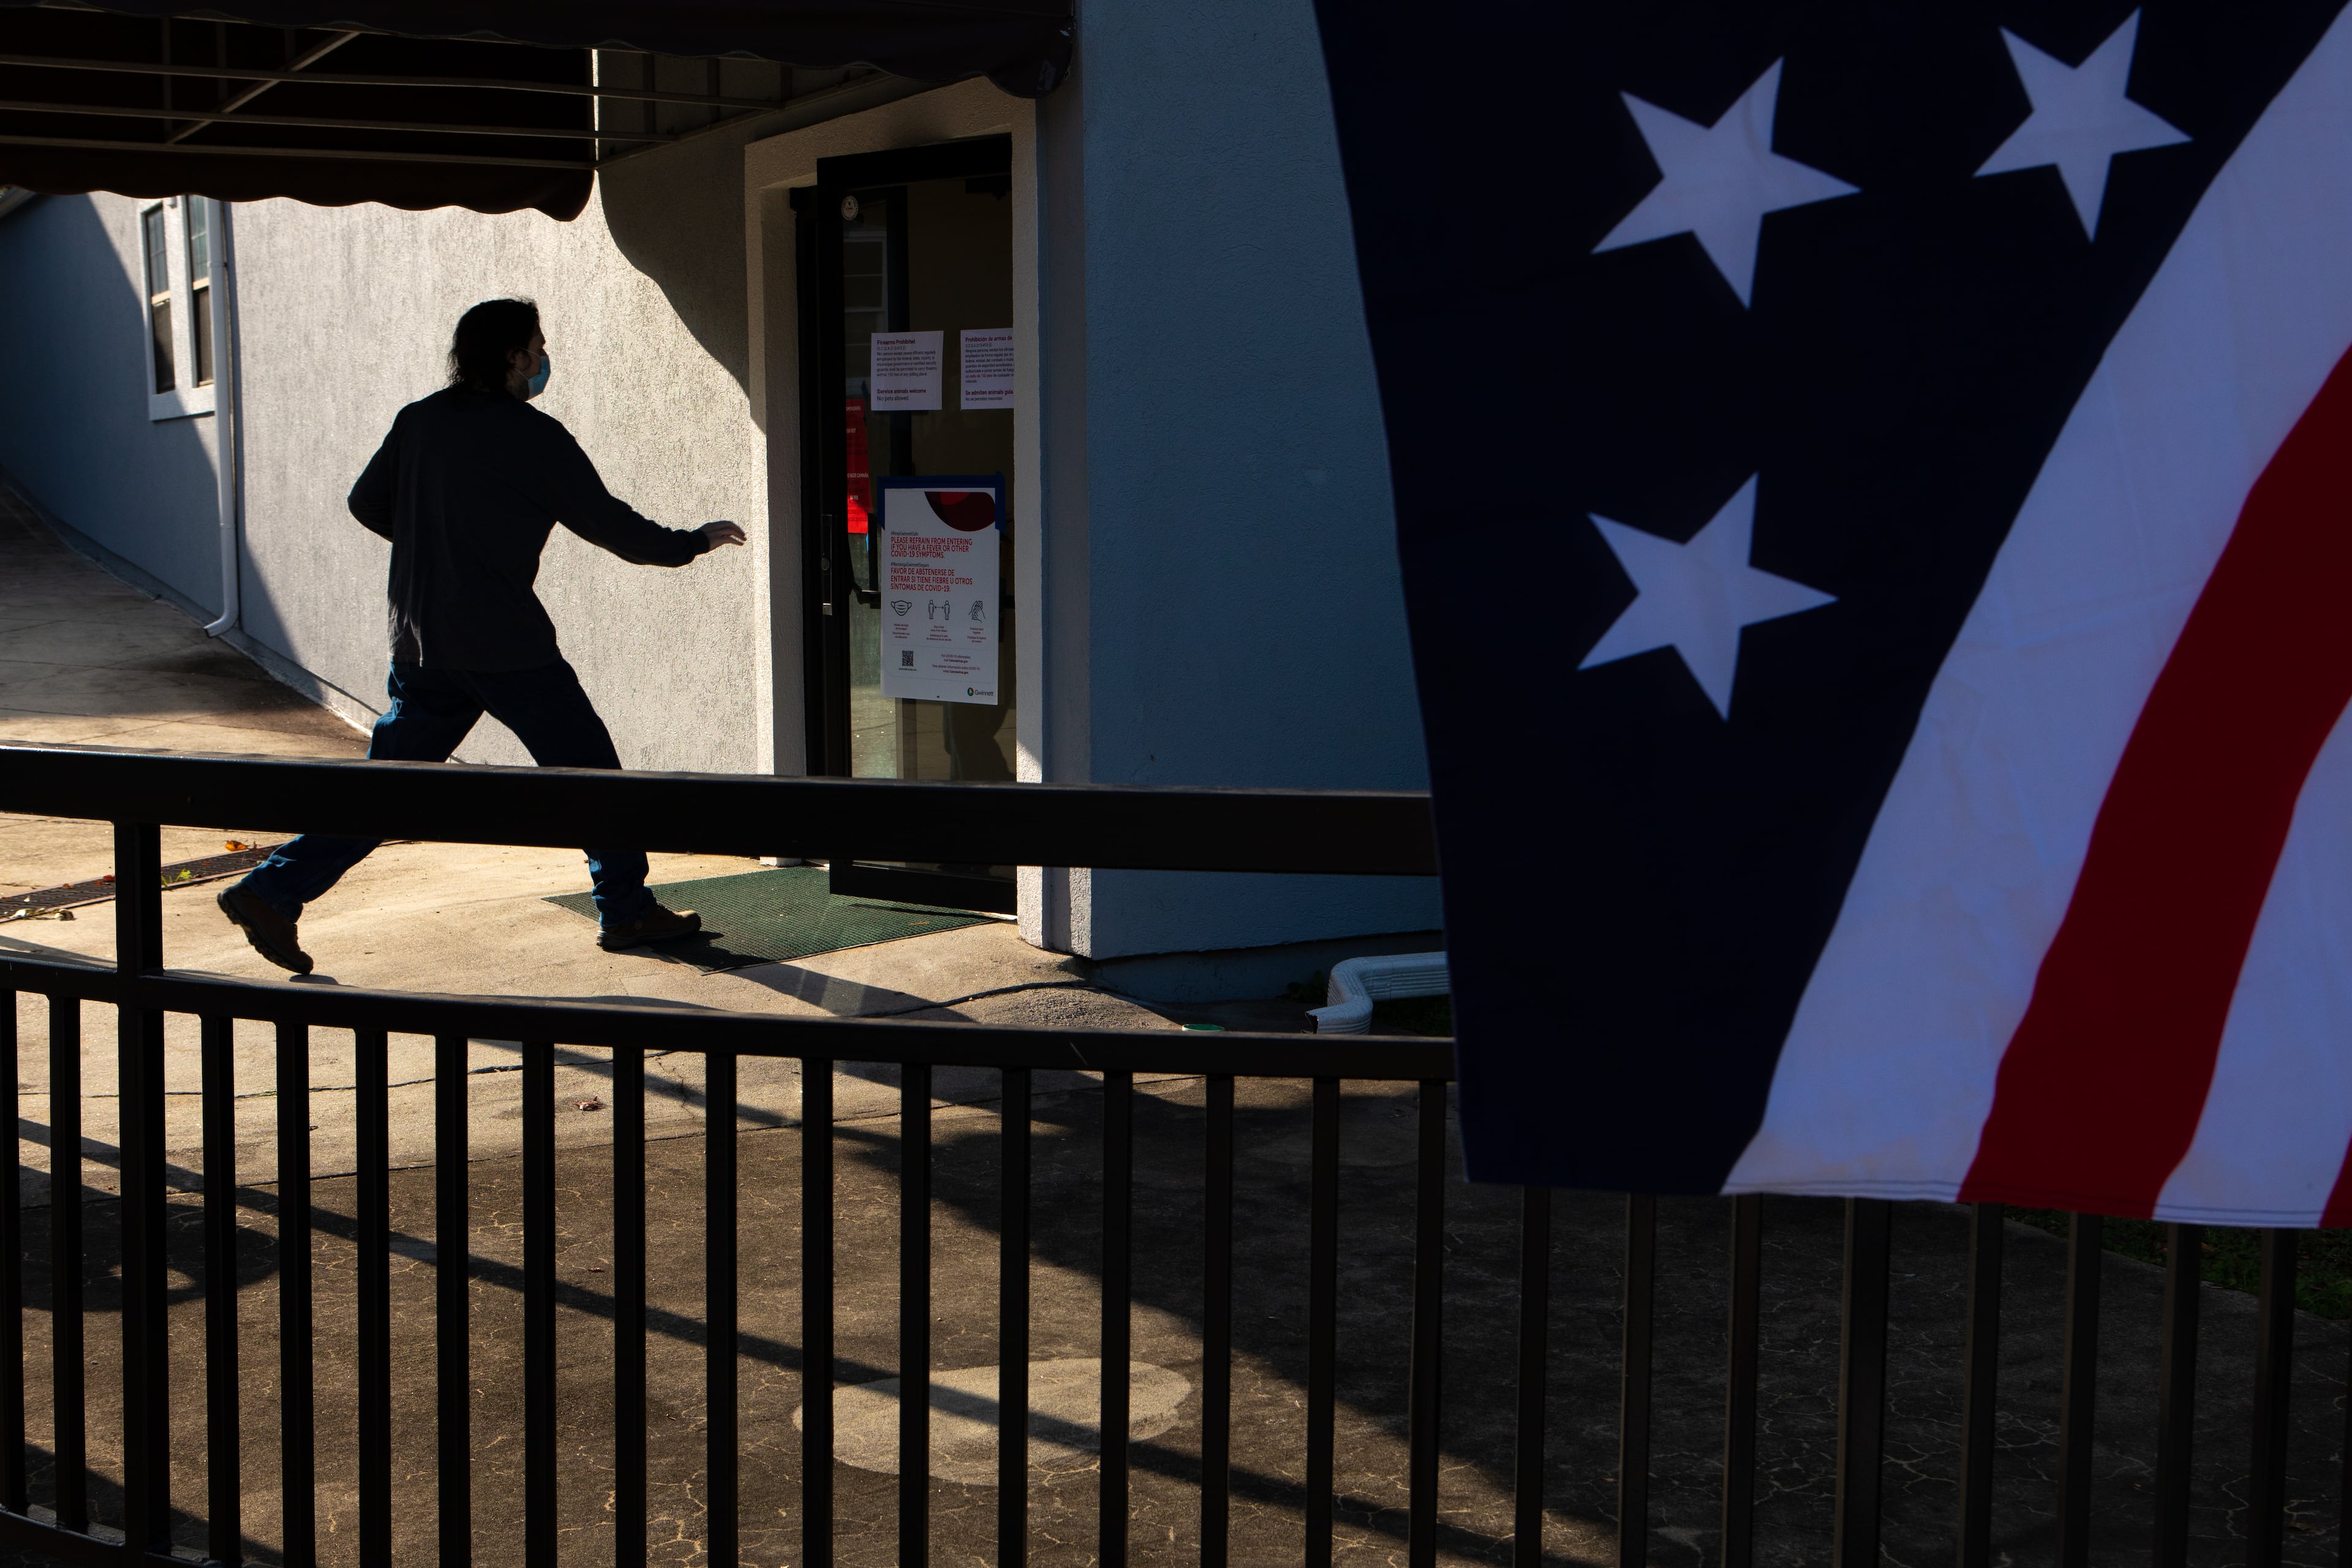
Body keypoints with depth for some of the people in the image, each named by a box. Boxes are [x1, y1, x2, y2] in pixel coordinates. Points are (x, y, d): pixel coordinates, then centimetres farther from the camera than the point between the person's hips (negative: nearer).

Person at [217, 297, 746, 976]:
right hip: (505, 645, -6)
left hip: (421, 645, 6)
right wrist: (692, 543, 11)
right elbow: (606, 523, -3)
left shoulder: (419, 420, 9)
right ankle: (626, 911, 11)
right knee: (587, 767, 7)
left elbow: (367, 504, 16)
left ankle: (271, 891, 4)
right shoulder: (533, 436, -7)